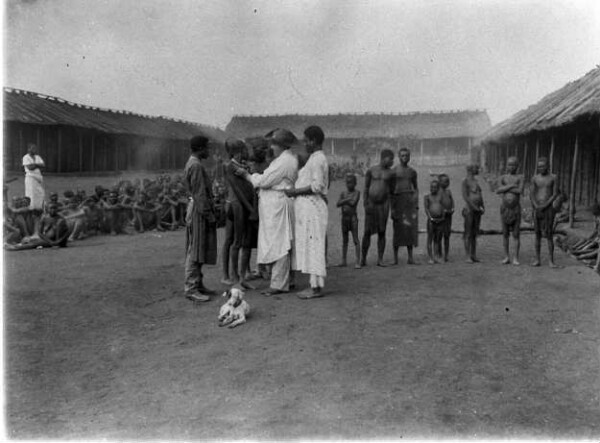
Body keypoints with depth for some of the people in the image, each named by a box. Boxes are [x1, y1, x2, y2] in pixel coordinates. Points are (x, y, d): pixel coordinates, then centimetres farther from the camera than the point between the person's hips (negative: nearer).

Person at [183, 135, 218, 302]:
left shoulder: (193, 163, 17)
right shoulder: (196, 165, -16)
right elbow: (199, 193, -20)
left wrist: (210, 210, 18)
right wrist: (208, 214, -19)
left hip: (197, 209, 10)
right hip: (199, 209, -10)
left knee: (200, 250, 14)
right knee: (195, 251, -6)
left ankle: (198, 284, 21)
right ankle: (191, 288, -1)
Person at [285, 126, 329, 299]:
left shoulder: (318, 159, -12)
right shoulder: (314, 158, 19)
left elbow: (317, 186, -21)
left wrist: (295, 191, -15)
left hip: (312, 206, -10)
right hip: (307, 207, 10)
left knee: (313, 246, -7)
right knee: (310, 246, 11)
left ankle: (317, 288, -3)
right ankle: (315, 284, 15)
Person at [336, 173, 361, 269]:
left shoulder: (356, 193, -3)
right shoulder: (343, 193, 8)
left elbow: (353, 203, -18)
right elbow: (338, 204, -5)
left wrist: (343, 201, -5)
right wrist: (347, 199, -15)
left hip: (353, 218, -5)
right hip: (344, 218, 5)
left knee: (355, 240, -6)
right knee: (344, 240, 12)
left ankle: (358, 262, -7)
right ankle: (343, 261, 20)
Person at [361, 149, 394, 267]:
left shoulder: (390, 173, 7)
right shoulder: (371, 171, 1)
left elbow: (391, 190, 12)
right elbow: (366, 188, 3)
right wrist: (365, 202, -5)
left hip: (383, 204, 2)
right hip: (371, 204, -2)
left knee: (382, 232, 1)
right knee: (367, 232, -2)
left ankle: (380, 259, 7)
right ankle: (363, 258, 8)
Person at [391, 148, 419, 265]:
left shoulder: (412, 172, 13)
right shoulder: (394, 171, 1)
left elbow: (416, 188, 19)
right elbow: (391, 190, -1)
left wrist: (416, 203, 8)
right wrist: (392, 207, -8)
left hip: (410, 200, 3)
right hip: (398, 199, -3)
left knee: (410, 228, 1)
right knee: (398, 229, -5)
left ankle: (410, 257, 6)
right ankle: (395, 257, 1)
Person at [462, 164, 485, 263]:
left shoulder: (475, 180, 17)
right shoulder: (465, 181, -7)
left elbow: (480, 195, 20)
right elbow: (465, 196, -16)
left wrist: (482, 207, 6)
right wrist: (475, 207, -17)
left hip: (477, 210, 8)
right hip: (469, 209, -8)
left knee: (475, 233, 9)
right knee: (468, 234, -5)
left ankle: (474, 255, 13)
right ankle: (468, 257, -2)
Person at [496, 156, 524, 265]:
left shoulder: (520, 178, 2)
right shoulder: (502, 178, 6)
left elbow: (520, 191, -15)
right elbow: (498, 191, -11)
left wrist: (504, 188, -11)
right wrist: (511, 186, -17)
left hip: (516, 208, -1)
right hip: (504, 208, 2)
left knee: (516, 234, -1)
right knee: (505, 234, 5)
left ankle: (516, 258, 4)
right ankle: (506, 257, 13)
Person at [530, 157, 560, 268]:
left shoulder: (553, 178, 1)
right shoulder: (534, 178, 6)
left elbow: (555, 194, -5)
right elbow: (531, 195, 1)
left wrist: (545, 205, -15)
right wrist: (536, 206, -14)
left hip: (549, 208, -2)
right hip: (537, 209, 2)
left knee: (549, 235, -5)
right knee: (538, 234, 4)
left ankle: (551, 261, -1)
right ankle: (537, 260, 10)